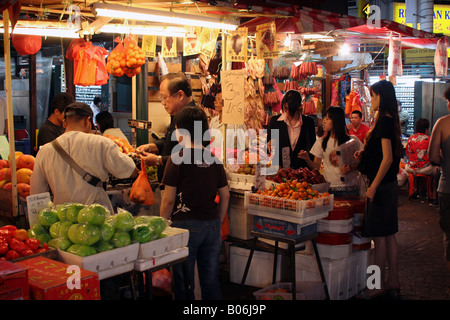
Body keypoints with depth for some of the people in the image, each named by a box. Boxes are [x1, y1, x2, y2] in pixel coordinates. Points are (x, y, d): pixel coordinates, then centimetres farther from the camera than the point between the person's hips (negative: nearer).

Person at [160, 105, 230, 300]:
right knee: (211, 280, 14)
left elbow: (169, 200, -10)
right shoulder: (213, 159, 5)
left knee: (184, 282, 7)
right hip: (212, 225, 5)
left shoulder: (177, 159, -9)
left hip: (186, 225, -5)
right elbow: (225, 196, 9)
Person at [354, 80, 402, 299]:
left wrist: (373, 186, -19)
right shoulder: (390, 121, 13)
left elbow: (387, 158, -21)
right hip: (389, 183, 10)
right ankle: (393, 282, 23)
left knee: (379, 236, -2)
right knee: (389, 234, 14)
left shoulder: (384, 121, -16)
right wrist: (363, 156, 11)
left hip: (382, 185, -10)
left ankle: (378, 286, 6)